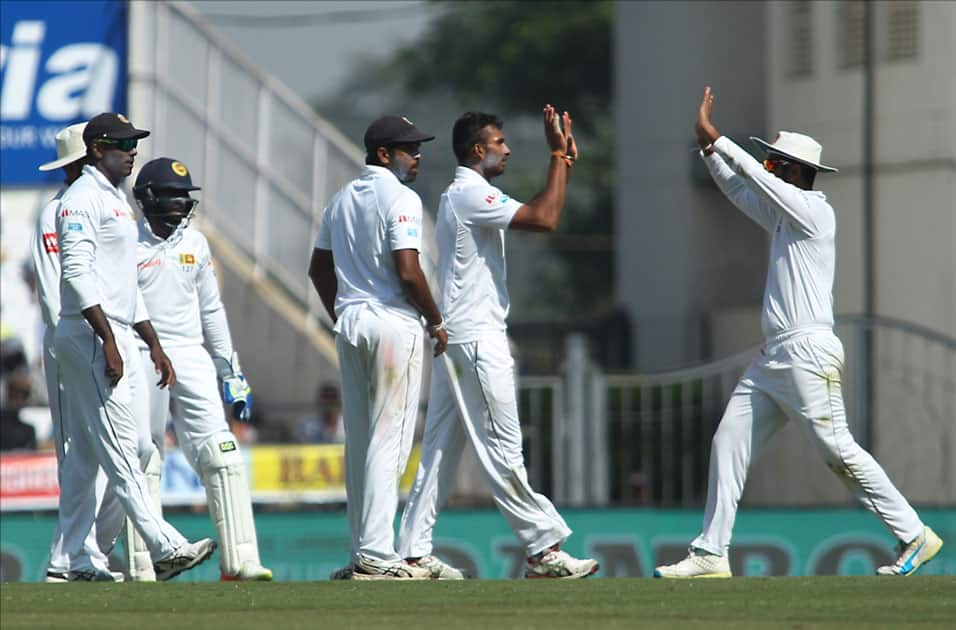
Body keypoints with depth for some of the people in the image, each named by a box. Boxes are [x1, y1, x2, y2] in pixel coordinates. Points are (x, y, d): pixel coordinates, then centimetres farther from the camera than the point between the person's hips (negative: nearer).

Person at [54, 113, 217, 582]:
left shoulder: (116, 201, 22)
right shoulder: (82, 197, -9)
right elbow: (76, 271, -20)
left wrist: (154, 345, 22)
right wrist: (107, 339, -25)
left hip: (116, 336, 10)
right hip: (90, 334, -10)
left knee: (83, 454, 9)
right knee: (119, 446, -12)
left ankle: (70, 560, 10)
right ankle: (164, 547, -18)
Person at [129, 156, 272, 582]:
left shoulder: (195, 243, 13)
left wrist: (231, 370, 15)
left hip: (193, 359, 4)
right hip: (142, 362, -4)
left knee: (222, 457, -6)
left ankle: (239, 560, -8)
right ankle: (140, 568, 4)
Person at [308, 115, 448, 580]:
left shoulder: (341, 199, 14)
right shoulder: (400, 199, -11)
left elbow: (318, 269, 19)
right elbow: (407, 272, -19)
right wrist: (436, 322, -7)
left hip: (350, 325, 8)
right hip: (394, 322, -8)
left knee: (358, 442, 11)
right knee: (388, 441, -8)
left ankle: (364, 553, 13)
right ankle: (375, 556, -13)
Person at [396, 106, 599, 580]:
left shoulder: (463, 195, 20)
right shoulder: (471, 194, -12)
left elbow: (540, 217, 23)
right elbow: (544, 219, -22)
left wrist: (565, 161, 16)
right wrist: (559, 157, -14)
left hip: (456, 341, 10)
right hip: (477, 340, -10)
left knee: (440, 448, 8)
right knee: (501, 450, -7)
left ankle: (413, 553, 6)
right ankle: (544, 550, -6)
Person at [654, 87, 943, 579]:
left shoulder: (814, 211, -7)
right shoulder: (783, 215, 18)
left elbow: (758, 179, -12)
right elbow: (738, 189, 26)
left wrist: (715, 138, -5)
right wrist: (708, 147, 15)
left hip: (808, 353, -10)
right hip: (773, 357, 10)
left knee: (838, 451, -9)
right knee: (728, 442, 2)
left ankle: (914, 536, -1)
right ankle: (710, 554, 2)